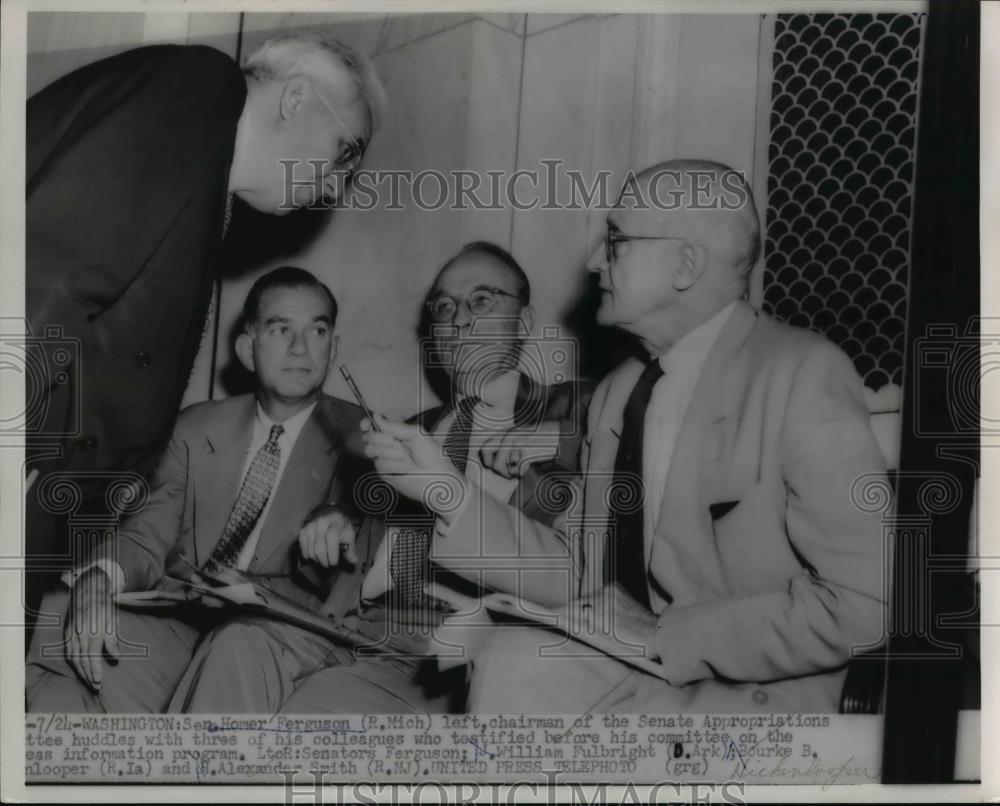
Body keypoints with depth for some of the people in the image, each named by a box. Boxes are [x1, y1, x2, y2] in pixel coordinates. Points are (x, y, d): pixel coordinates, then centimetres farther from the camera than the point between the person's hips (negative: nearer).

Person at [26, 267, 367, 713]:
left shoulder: (361, 439, 4)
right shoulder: (198, 427, 14)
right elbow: (147, 535, 6)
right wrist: (98, 581, -16)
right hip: (173, 619, 3)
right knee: (53, 614, -23)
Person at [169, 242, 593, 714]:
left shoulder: (570, 412, 7)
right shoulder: (412, 431, 25)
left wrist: (438, 484, -12)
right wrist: (336, 533, 8)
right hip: (345, 634, 5)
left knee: (326, 702, -30)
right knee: (238, 644, -24)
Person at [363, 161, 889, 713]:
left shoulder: (803, 374, -13)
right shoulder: (616, 394, 10)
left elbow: (862, 602, -18)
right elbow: (574, 571, 9)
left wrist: (665, 637, -17)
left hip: (750, 692, -5)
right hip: (637, 664, 5)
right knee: (508, 662, -22)